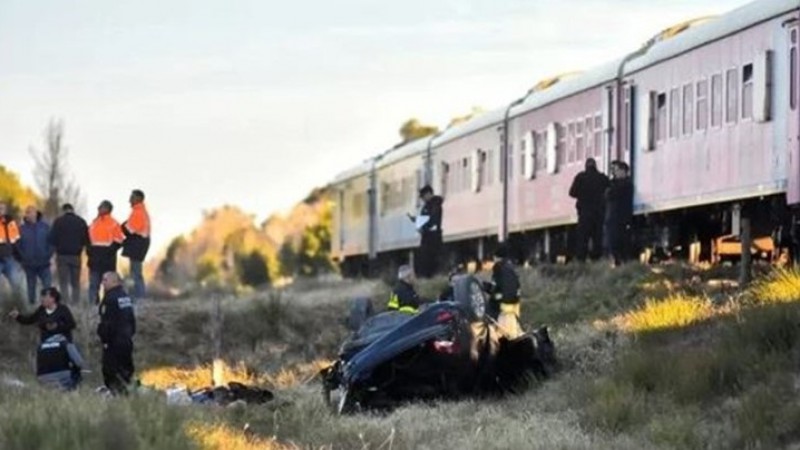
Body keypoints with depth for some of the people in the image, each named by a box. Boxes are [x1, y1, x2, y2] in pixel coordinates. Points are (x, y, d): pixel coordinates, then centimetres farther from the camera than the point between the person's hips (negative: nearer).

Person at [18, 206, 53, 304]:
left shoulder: (45, 227, 0)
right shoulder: (22, 228, 0)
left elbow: (51, 242, 3)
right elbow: (18, 245, 1)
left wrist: (48, 255, -5)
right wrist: (23, 258, -6)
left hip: (44, 263, -1)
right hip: (29, 264, 1)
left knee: (48, 285, -5)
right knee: (31, 286, 9)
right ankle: (31, 303, 17)